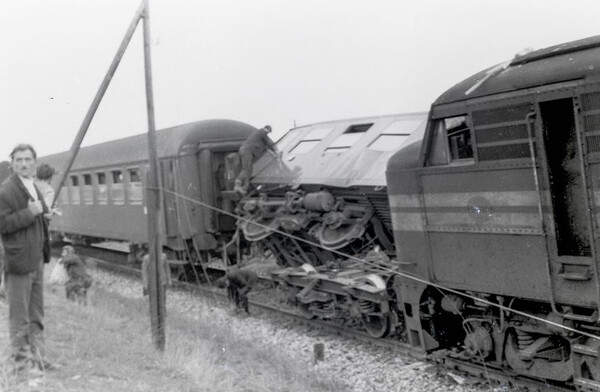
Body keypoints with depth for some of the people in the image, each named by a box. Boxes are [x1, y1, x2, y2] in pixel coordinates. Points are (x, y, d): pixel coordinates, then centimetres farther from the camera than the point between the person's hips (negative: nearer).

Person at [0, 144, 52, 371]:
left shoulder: (33, 188, 16)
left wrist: (44, 212, 11)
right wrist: (30, 213, -22)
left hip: (36, 260, 9)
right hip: (18, 261, -9)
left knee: (36, 316, 15)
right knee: (19, 318, 0)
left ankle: (36, 358, 23)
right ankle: (22, 361, 8)